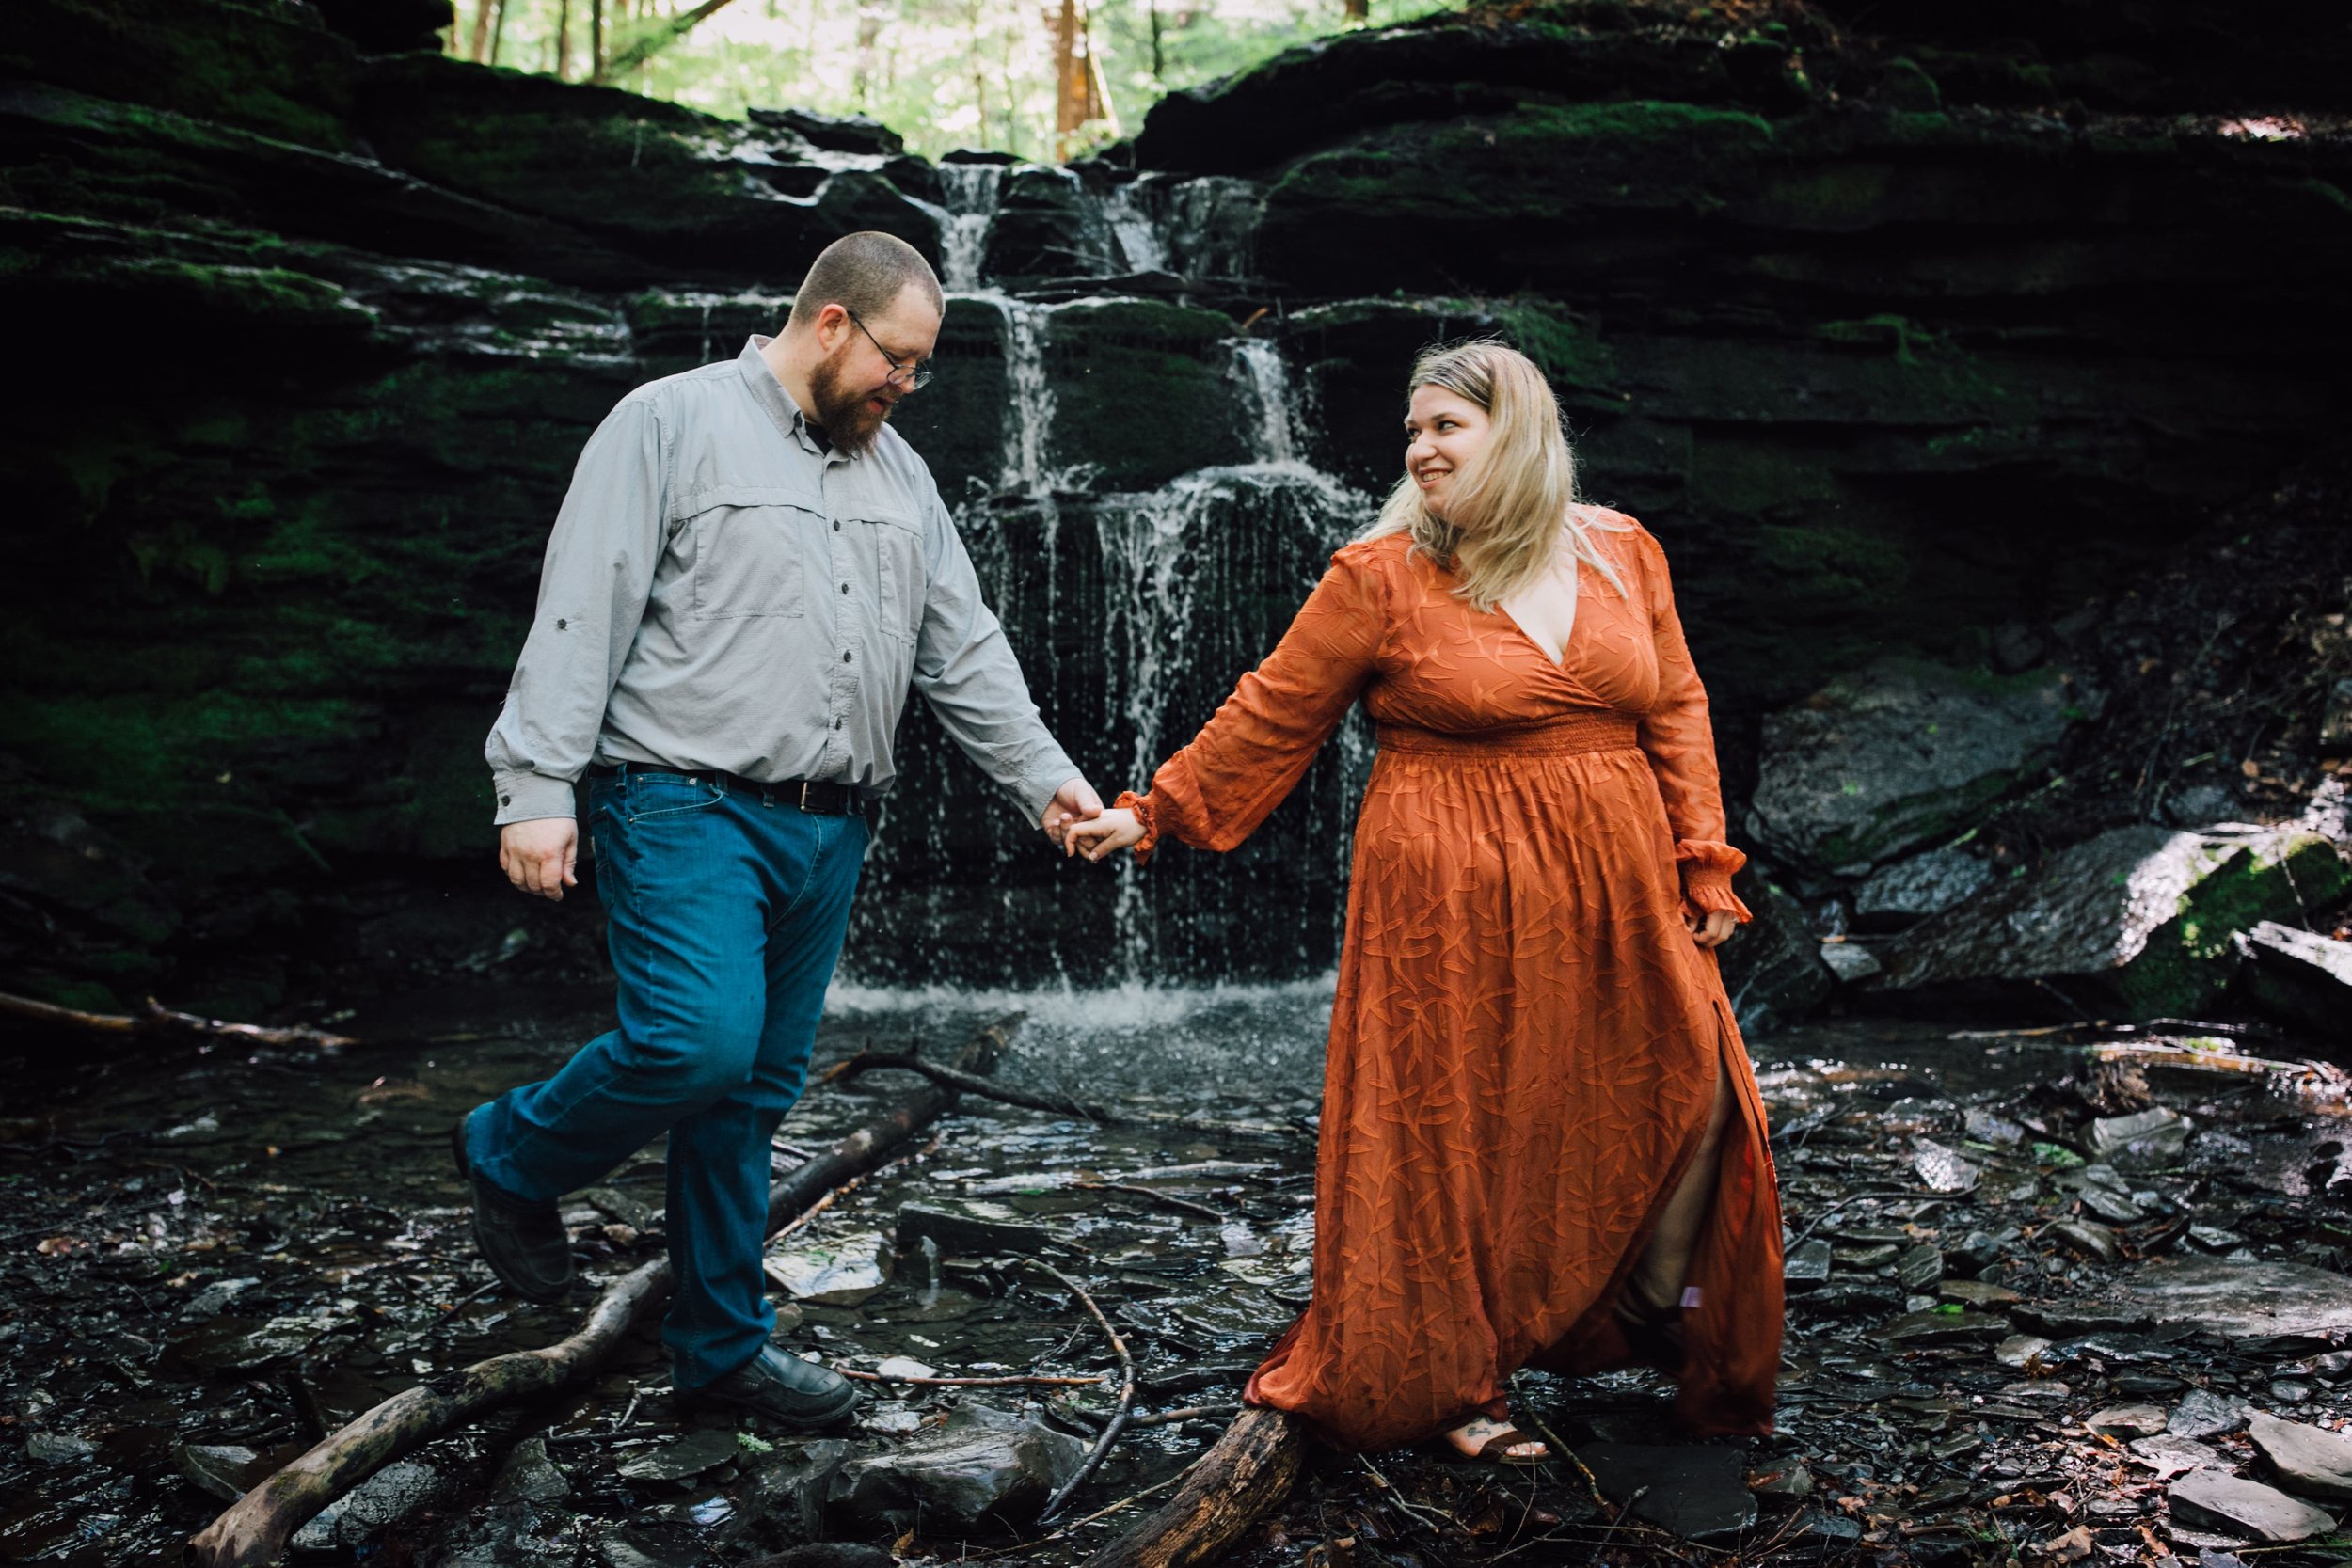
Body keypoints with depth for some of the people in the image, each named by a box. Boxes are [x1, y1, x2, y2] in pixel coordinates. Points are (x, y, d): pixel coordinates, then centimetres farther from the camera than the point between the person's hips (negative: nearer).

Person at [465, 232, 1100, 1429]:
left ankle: (721, 1342, 21)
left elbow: (964, 652, 18)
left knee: (758, 1090, 9)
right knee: (698, 1041, -21)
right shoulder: (674, 423, -2)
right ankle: (514, 1158, 9)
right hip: (687, 805, -6)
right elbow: (579, 614, -9)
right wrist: (537, 789, -15)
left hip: (826, 832, 6)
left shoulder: (900, 474, 18)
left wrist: (1043, 777, 9)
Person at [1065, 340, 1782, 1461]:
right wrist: (1154, 813, -4)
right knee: (1455, 1131, 1)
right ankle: (1453, 1385, 18)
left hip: (1615, 894, 4)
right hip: (1458, 901, -4)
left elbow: (1676, 714, 9)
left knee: (1685, 1096, 7)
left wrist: (1703, 862, 4)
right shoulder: (1380, 576, -4)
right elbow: (1271, 715, -1)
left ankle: (1653, 1316, 33)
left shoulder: (1622, 553, 6)